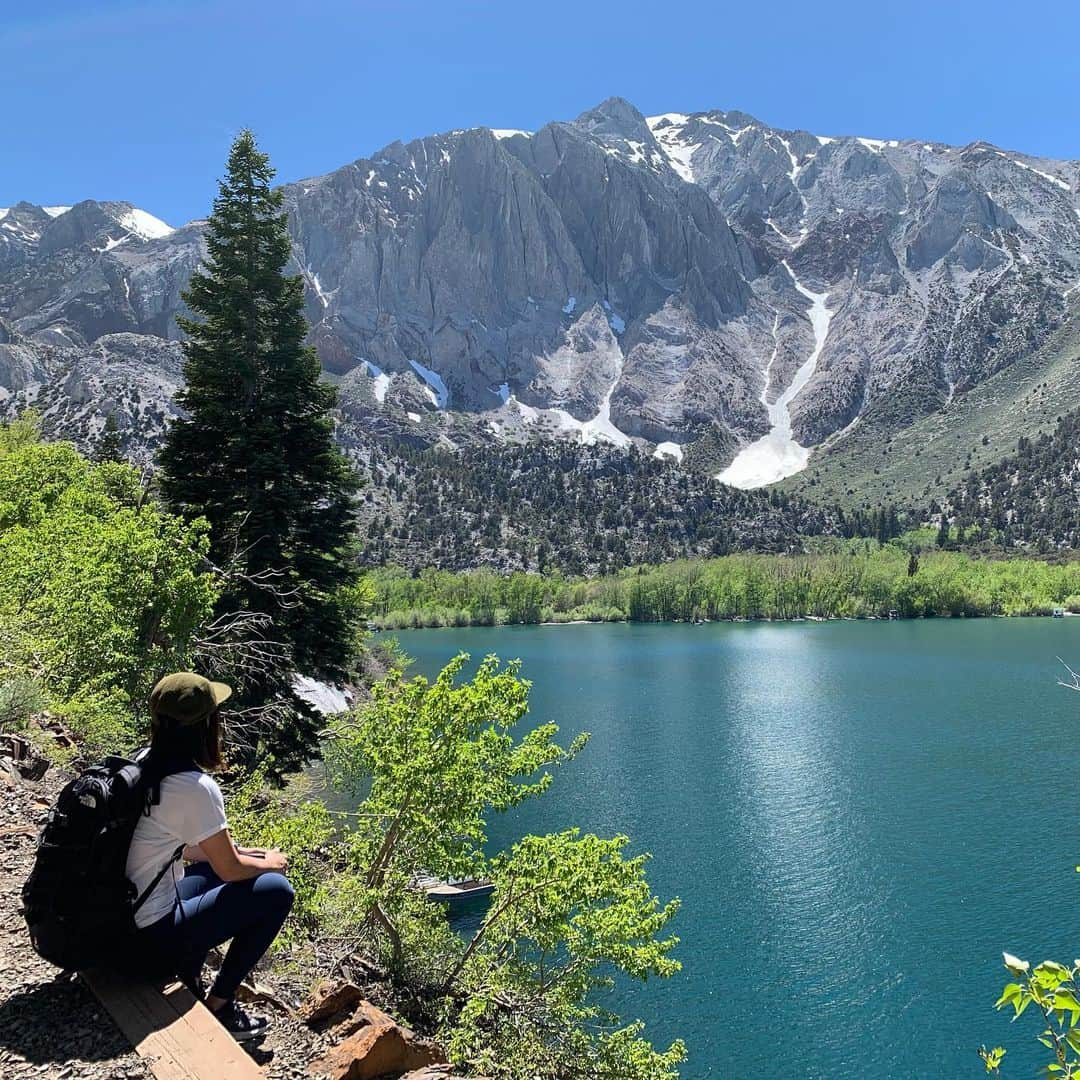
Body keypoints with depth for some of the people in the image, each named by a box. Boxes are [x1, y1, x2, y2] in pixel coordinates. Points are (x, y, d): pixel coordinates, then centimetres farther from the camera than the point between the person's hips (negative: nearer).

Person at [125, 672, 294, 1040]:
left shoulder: (145, 762, 0)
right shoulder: (197, 788, -25)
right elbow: (230, 870, -12)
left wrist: (240, 852, 15)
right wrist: (269, 862, 9)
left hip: (116, 918, 8)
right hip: (148, 941, -8)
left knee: (212, 868, 24)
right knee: (276, 890, -1)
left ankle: (188, 974, 20)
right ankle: (218, 1005, 7)